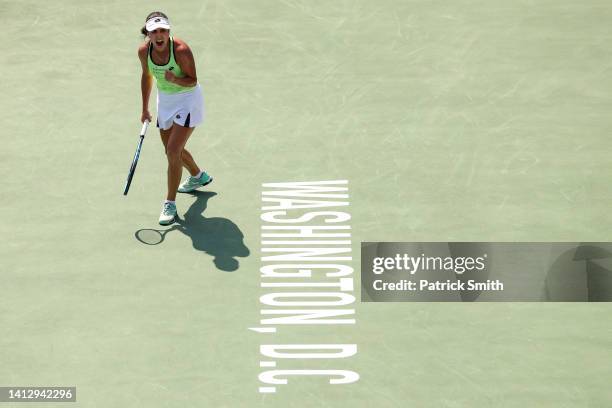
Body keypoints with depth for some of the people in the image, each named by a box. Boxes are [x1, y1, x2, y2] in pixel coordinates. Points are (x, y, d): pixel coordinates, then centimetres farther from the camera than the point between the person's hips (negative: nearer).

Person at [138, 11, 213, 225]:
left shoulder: (181, 49, -28)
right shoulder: (144, 51, -12)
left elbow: (192, 80, -18)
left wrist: (175, 79, -39)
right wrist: (145, 109, 12)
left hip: (188, 100, -6)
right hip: (165, 100, 7)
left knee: (173, 151, -14)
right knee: (172, 150, 19)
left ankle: (170, 203, -2)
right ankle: (199, 176, 49)